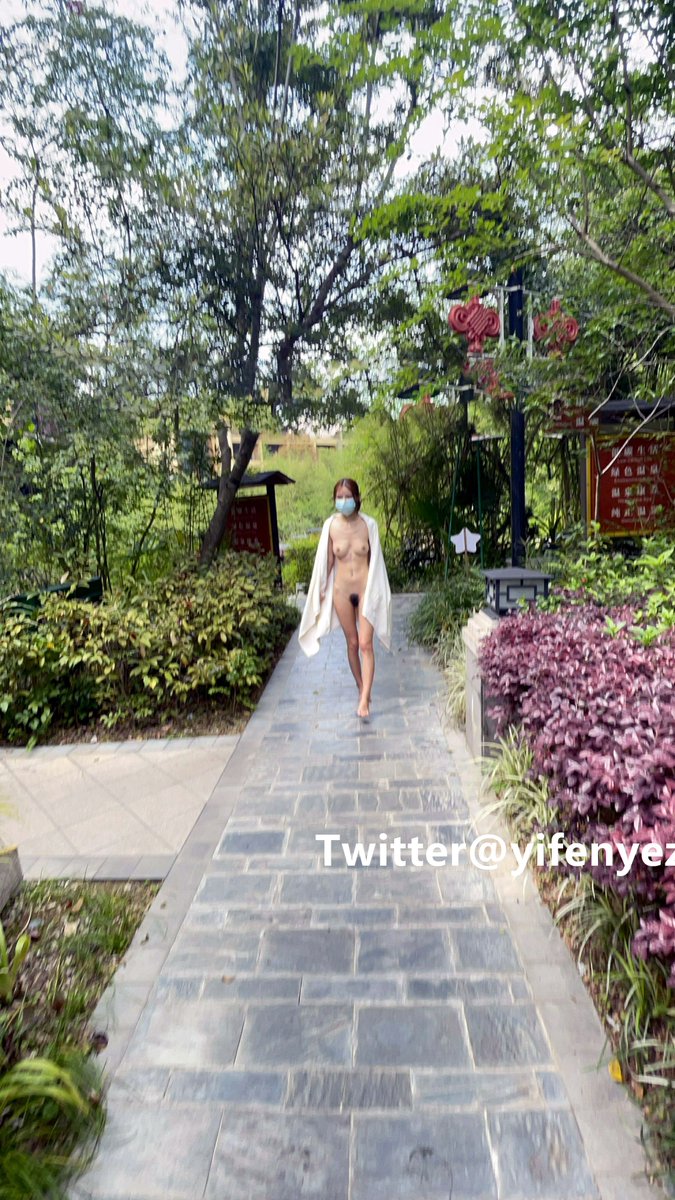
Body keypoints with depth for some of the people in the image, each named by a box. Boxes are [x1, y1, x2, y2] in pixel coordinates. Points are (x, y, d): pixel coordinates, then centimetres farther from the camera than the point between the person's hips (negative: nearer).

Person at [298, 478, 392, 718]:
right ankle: (361, 689, 29)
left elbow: (375, 561, 1)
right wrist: (323, 590, 6)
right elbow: (328, 561, 4)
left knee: (366, 644, -7)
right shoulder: (331, 526, -4)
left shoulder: (369, 525, -6)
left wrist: (375, 591, 2)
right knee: (352, 643, 13)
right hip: (341, 591, 2)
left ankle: (364, 700, -5)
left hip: (365, 589, -2)